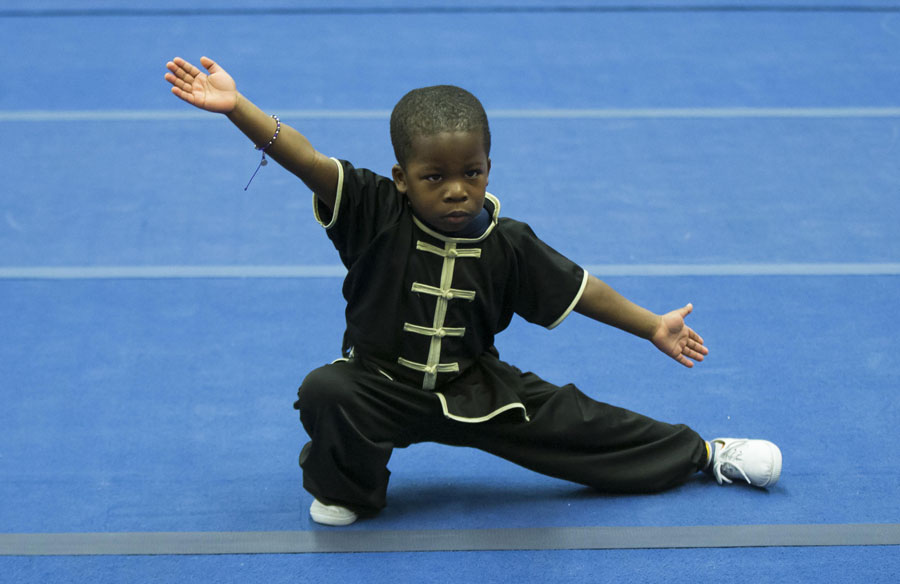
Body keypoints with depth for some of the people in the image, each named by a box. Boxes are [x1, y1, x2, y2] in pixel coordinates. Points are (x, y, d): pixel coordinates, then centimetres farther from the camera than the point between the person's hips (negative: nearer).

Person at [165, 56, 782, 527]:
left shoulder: (507, 243, -13)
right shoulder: (375, 213, -21)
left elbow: (579, 289, 1)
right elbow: (310, 162, -34)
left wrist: (653, 327, 4)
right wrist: (237, 106, -47)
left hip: (475, 390, 2)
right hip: (383, 386, -1)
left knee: (574, 420, 2)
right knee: (325, 392, -32)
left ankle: (701, 453, 26)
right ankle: (346, 491, 0)